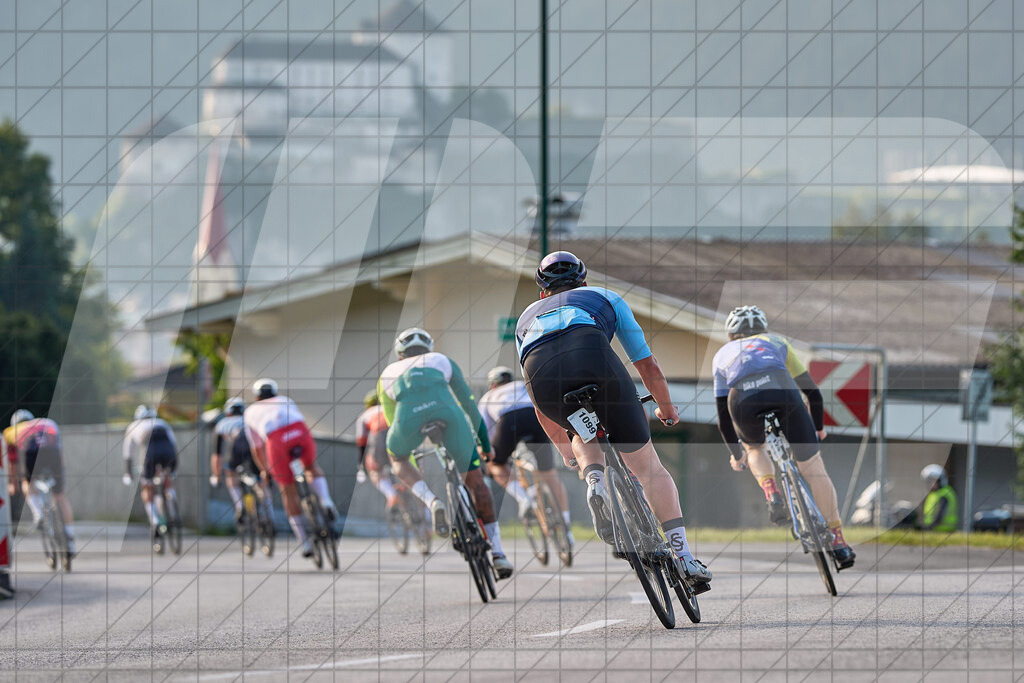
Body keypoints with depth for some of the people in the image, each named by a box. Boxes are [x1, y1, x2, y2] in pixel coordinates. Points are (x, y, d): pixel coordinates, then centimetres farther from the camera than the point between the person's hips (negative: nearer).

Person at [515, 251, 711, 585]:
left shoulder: (527, 316, 41)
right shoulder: (605, 297, 38)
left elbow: (541, 407, 44)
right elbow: (647, 364, 39)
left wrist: (564, 448, 58)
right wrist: (667, 409, 57)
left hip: (541, 375, 2)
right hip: (592, 355, -2)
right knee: (648, 467, 11)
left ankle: (594, 479, 4)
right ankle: (683, 555, 3)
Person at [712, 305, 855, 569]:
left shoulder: (722, 355, 38)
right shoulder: (775, 342, 37)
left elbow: (723, 415, 35)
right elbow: (811, 390, 37)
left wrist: (736, 453, 47)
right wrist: (819, 427, 53)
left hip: (743, 401, 1)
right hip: (781, 389, -1)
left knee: (753, 448, 35)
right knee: (812, 467, 11)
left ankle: (771, 493, 6)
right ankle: (839, 542, 8)